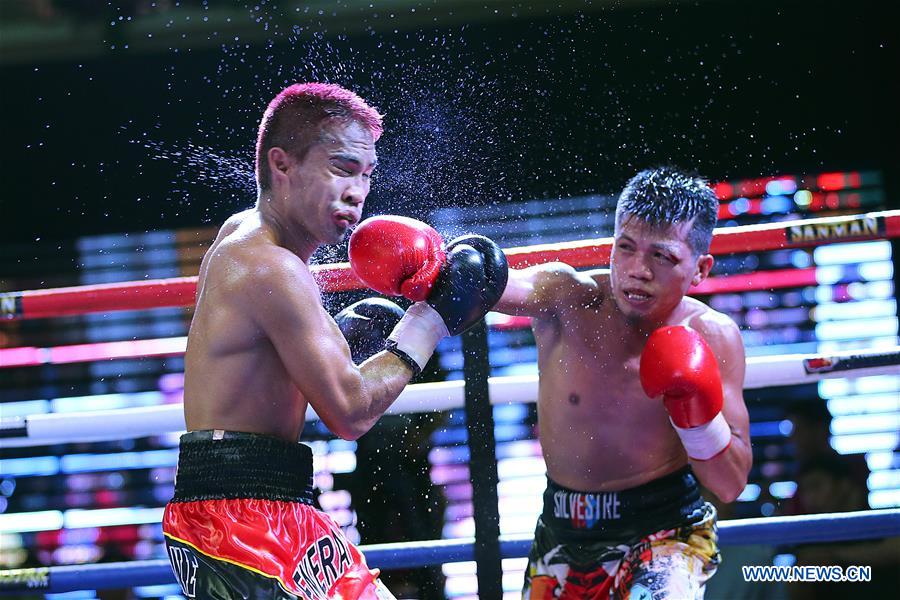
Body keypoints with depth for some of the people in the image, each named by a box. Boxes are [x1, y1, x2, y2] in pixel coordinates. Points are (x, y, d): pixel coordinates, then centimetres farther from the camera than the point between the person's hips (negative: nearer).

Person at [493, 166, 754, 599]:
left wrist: (696, 410, -25)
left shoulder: (713, 338, -10)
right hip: (562, 537, 3)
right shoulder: (568, 297, -11)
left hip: (665, 531, -2)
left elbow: (731, 485, -9)